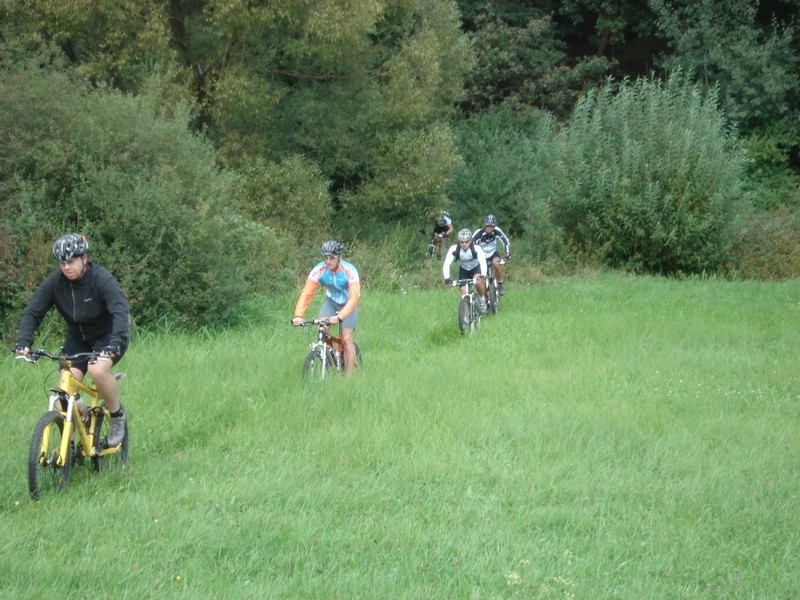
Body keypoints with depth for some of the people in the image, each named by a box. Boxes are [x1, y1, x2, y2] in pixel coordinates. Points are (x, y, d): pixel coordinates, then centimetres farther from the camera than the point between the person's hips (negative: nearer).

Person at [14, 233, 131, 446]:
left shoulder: (102, 279, -26)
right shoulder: (54, 282, -14)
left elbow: (121, 311, -37)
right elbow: (33, 311, -15)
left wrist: (115, 343, -51)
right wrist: (23, 341, -31)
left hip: (107, 336, -4)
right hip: (77, 338, 4)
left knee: (97, 369, -33)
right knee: (65, 390, -11)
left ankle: (117, 416, -7)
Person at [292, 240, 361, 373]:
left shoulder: (349, 271, -31)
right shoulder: (319, 270, -24)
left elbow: (353, 298, -38)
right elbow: (306, 293, -27)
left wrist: (340, 316, -52)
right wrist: (298, 315, -42)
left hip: (348, 304, -3)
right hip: (331, 301, 3)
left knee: (346, 339, -10)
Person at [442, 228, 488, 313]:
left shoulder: (476, 248, -32)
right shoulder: (454, 249, -28)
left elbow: (483, 262, -42)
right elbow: (446, 264, -34)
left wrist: (482, 276, -58)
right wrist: (447, 278, -48)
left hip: (476, 268, -2)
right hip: (463, 270, 2)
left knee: (477, 282, -30)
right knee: (463, 291, -13)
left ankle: (482, 300, -5)